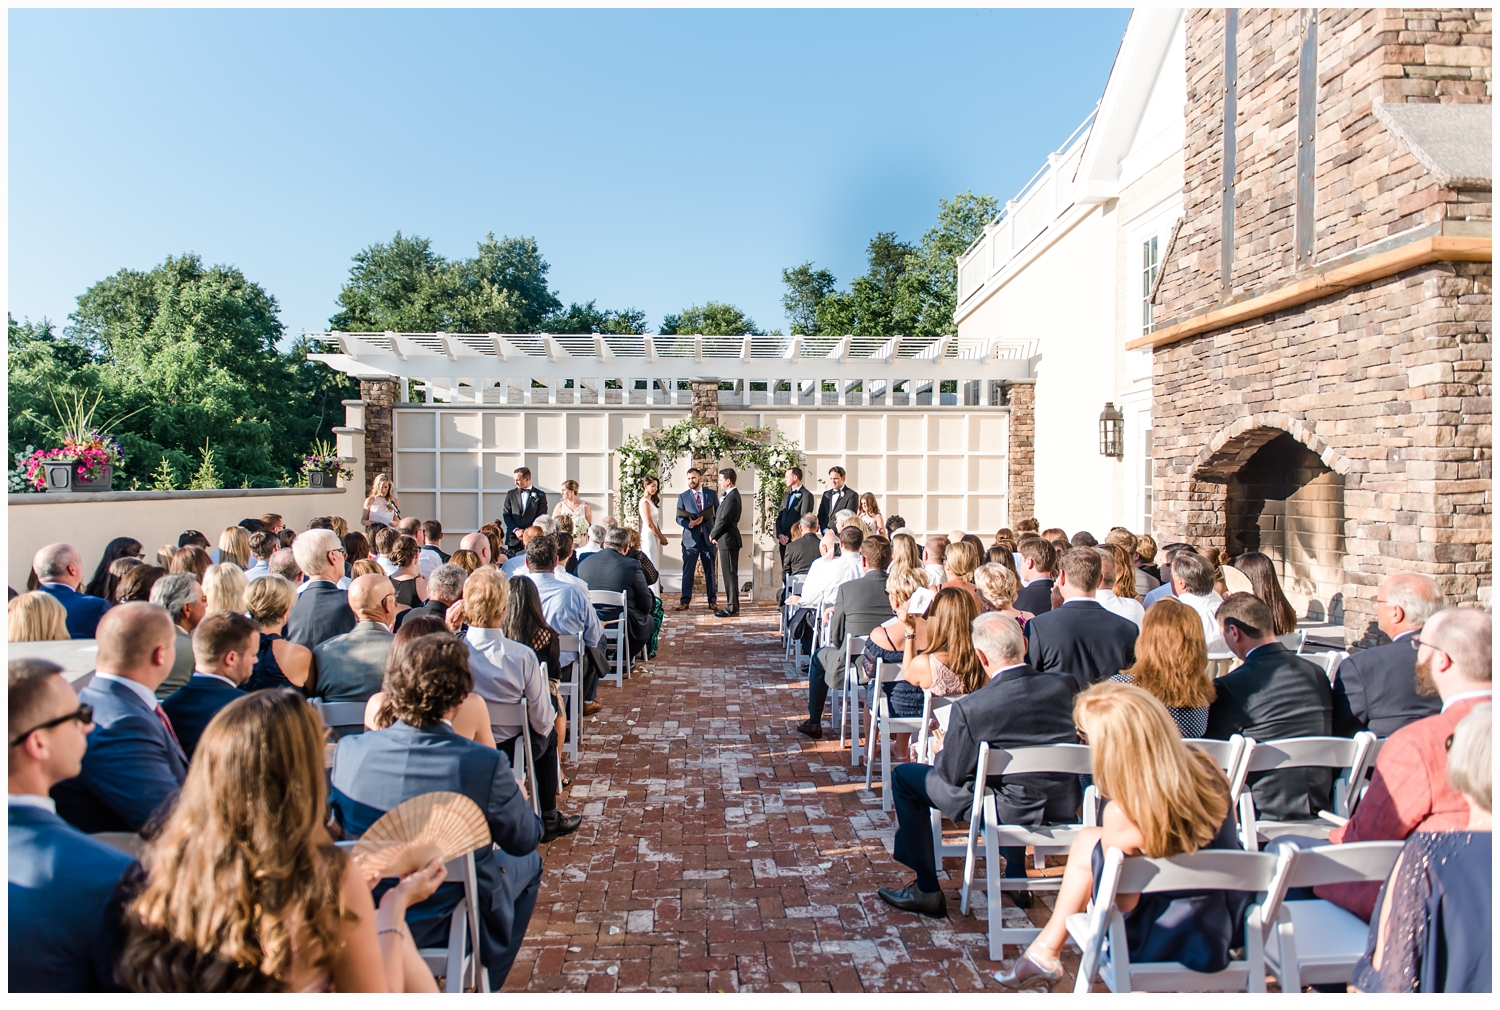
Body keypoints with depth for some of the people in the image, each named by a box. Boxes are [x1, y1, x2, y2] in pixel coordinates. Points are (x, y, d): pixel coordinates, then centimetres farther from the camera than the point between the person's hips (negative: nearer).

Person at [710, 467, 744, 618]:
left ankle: (732, 609, 1)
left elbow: (723, 520, -19)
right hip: (726, 539, 10)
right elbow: (720, 517, 15)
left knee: (730, 574, -4)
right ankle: (731, 606, 20)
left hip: (728, 540, -10)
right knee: (729, 574, 14)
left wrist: (713, 535, -6)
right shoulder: (729, 495, 14)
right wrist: (715, 535, 4)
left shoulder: (732, 497, -18)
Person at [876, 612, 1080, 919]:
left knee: (904, 777, 11)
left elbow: (951, 774, -12)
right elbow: (1076, 742, 8)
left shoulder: (970, 708, -24)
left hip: (1007, 813, -5)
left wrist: (942, 750, 11)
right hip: (1065, 809, 5)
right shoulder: (1065, 686, -11)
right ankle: (1016, 877, 46)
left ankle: (927, 891, 18)